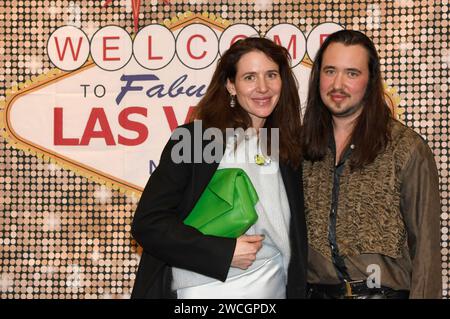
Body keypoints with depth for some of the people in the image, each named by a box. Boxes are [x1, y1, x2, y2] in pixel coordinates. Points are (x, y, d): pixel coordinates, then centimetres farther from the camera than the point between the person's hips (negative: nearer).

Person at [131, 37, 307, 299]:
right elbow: (148, 224, -13)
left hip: (273, 288, 4)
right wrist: (224, 252, -18)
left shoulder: (290, 152, 4)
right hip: (202, 290, -4)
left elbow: (295, 241, 12)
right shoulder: (193, 139, -9)